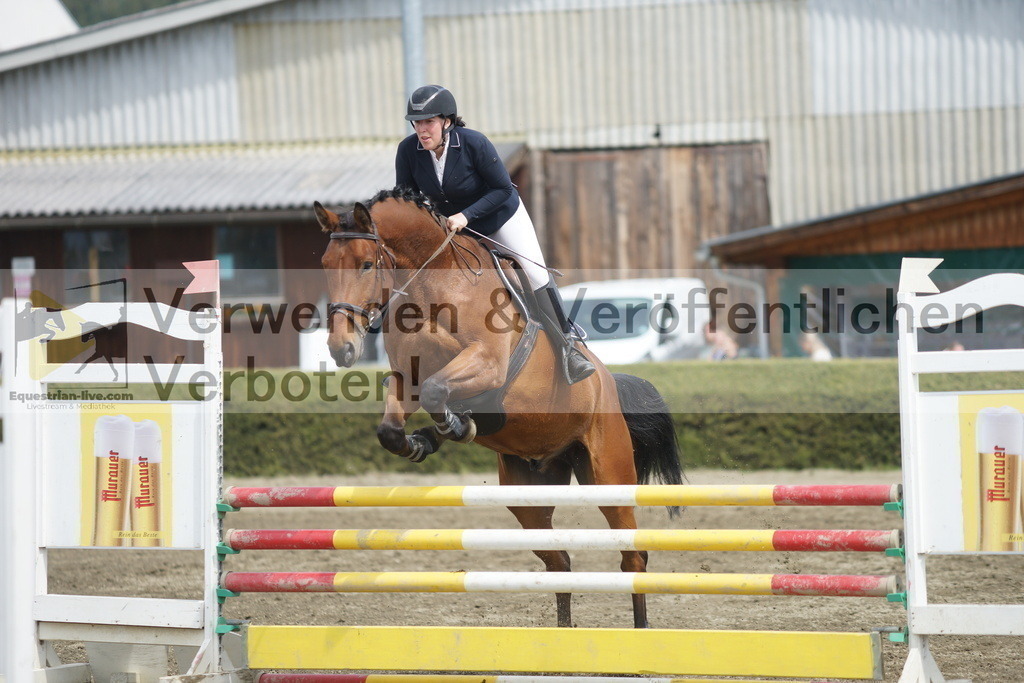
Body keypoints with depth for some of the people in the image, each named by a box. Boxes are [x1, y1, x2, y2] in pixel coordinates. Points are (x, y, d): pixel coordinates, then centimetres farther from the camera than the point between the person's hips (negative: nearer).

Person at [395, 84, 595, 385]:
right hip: (449, 225, 3)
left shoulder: (474, 143, -30)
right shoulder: (408, 150, -21)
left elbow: (503, 189, -22)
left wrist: (467, 215, -32)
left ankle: (566, 346, 8)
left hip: (501, 217, -3)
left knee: (536, 277, -5)